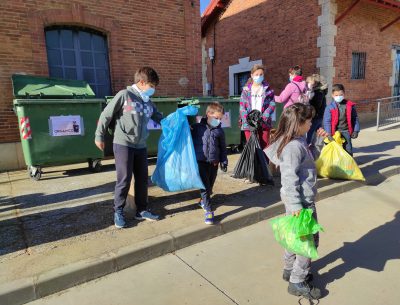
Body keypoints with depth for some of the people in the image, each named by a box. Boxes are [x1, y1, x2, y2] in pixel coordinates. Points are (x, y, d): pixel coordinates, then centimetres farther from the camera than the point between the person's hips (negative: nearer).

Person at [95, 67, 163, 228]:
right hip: (123, 145, -6)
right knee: (124, 180, -2)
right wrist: (99, 136, -3)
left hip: (141, 147, 7)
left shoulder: (148, 102, 11)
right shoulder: (124, 95, -8)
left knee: (142, 179, 10)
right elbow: (106, 115, -5)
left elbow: (160, 118, 20)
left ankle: (141, 210, 24)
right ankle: (118, 212, 15)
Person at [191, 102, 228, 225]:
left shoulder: (219, 131, 5)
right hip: (200, 162, -3)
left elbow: (223, 148, 11)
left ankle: (204, 200, 42)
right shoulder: (196, 127, -4)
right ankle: (208, 210, 1)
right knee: (204, 186, -7)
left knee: (210, 186, 15)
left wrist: (224, 161, 9)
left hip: (214, 163, 3)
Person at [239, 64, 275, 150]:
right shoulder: (246, 90, 7)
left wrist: (264, 117, -14)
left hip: (264, 123, 0)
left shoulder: (268, 89, 8)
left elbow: (272, 104, 0)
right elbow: (242, 107, 1)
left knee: (265, 147, 4)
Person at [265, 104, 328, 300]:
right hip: (302, 200, -10)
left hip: (298, 198, 10)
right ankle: (298, 283, 16)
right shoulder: (293, 147, -24)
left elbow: (308, 157, 22)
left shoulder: (298, 140, 6)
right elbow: (290, 179, -26)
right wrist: (296, 206, -25)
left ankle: (290, 269, 38)